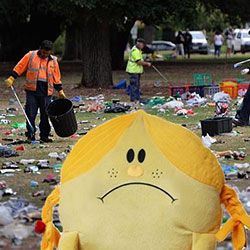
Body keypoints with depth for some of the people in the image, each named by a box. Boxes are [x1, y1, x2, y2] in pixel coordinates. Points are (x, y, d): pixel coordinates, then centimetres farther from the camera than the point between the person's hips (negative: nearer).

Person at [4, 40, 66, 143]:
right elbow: (19, 67, 3)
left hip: (46, 92, 2)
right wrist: (11, 78, -5)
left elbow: (56, 78, 17)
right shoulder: (31, 56, 3)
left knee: (45, 115, 3)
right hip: (32, 90, -2)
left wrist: (60, 91, 15)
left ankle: (44, 136, 11)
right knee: (31, 114, -4)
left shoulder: (53, 61, 11)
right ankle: (30, 135, 3)